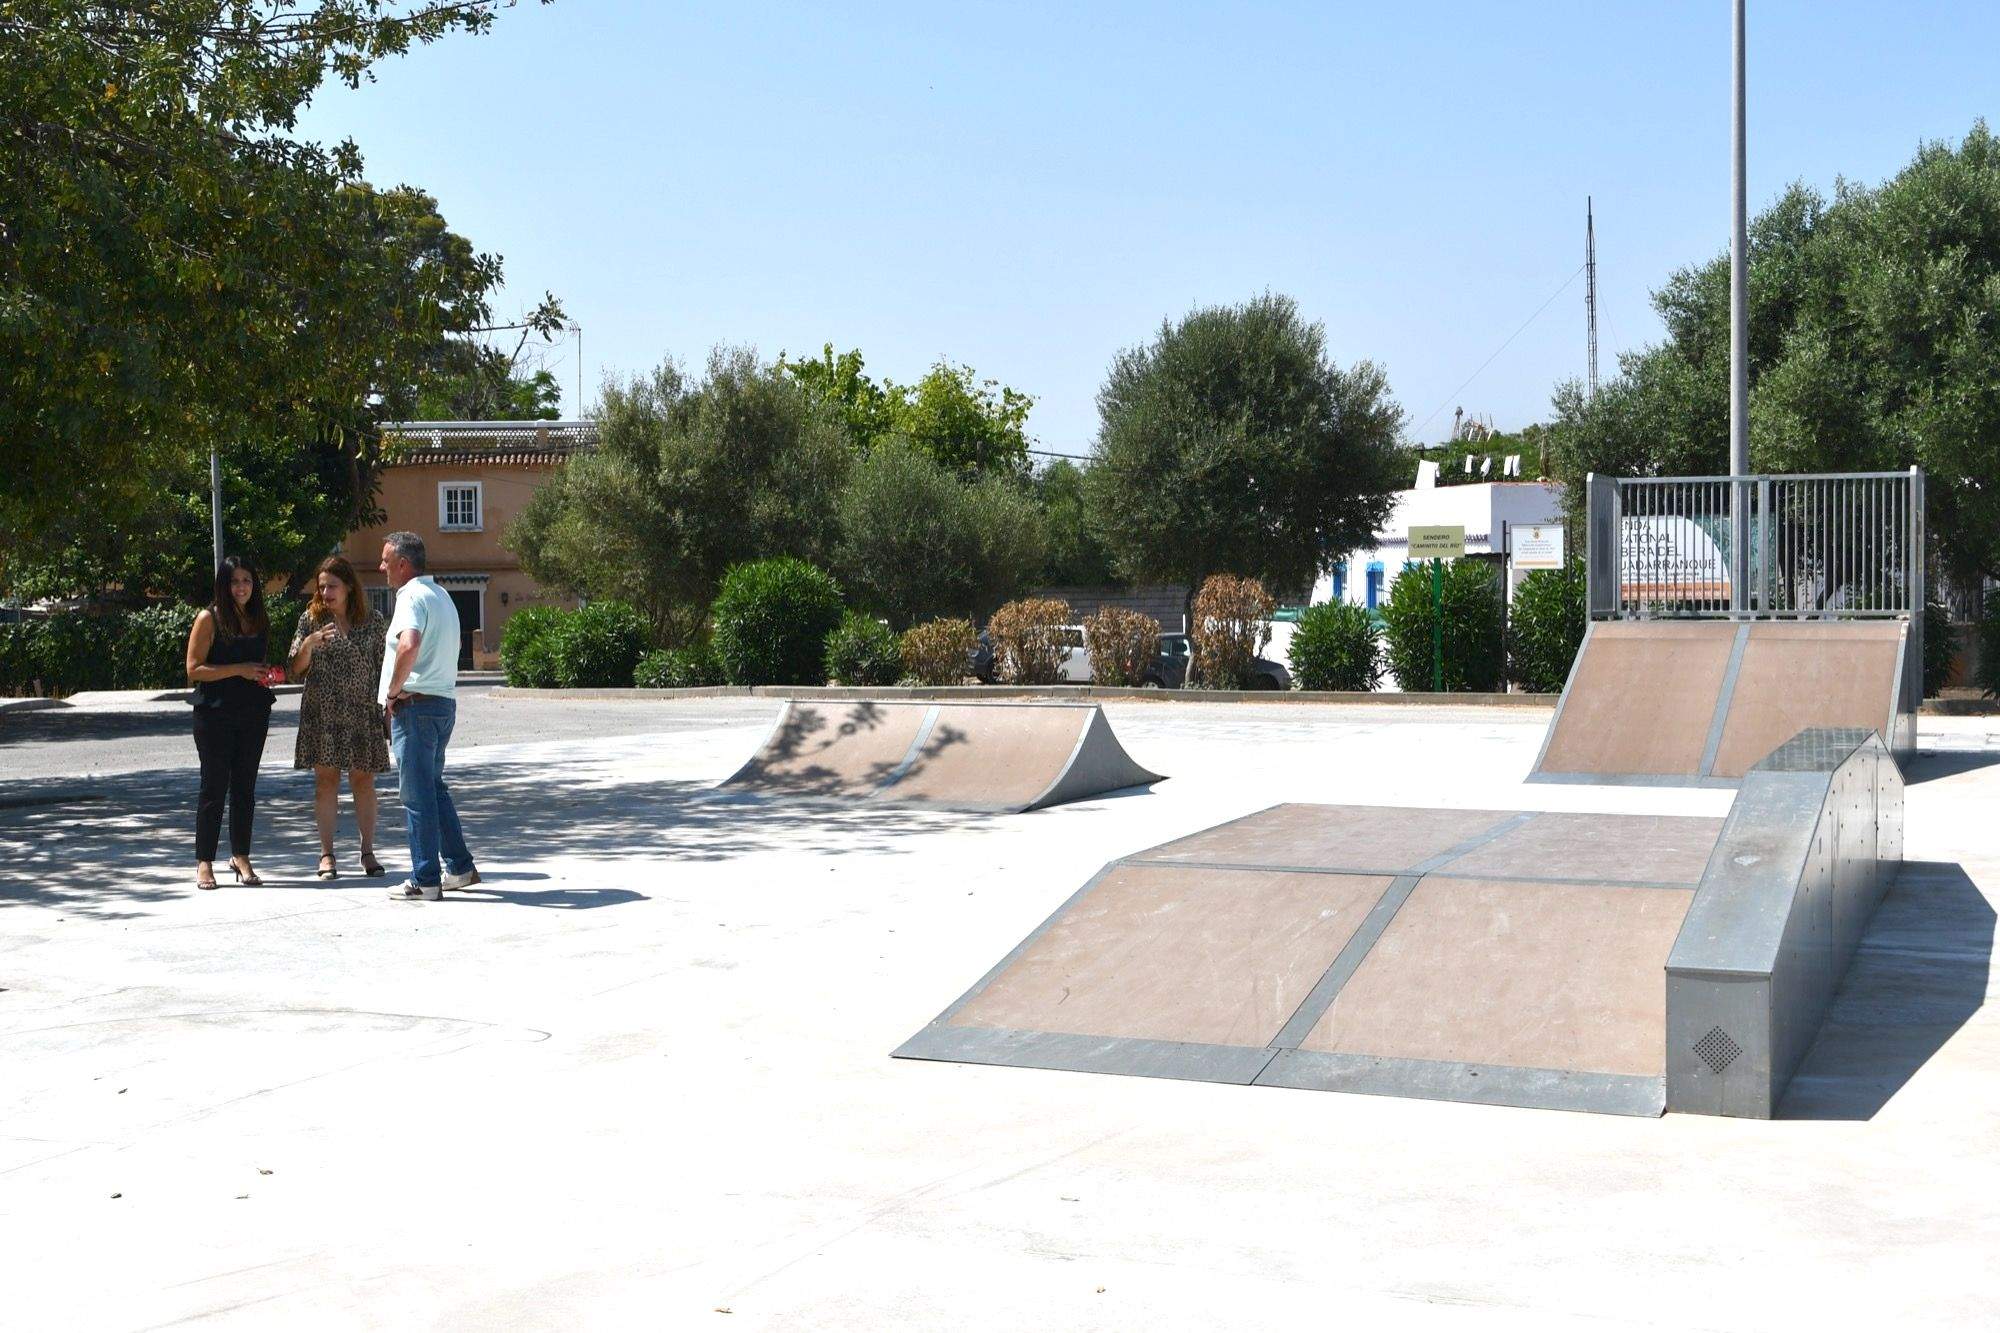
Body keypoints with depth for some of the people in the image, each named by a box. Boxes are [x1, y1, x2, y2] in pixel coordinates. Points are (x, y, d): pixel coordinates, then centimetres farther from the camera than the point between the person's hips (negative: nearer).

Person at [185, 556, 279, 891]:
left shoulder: (260, 620, 11)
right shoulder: (209, 619, -6)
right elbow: (194, 669, -10)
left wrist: (268, 675, 4)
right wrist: (239, 670, -17)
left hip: (253, 712, 5)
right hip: (215, 712, -5)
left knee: (245, 786, 8)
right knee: (215, 785, -2)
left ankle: (240, 856, 16)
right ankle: (204, 862, 5)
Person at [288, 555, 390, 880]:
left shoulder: (373, 622, 3)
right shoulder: (311, 619, 3)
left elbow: (382, 669, 6)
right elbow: (296, 671, 2)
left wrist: (387, 710, 3)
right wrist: (308, 645, -17)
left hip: (362, 714, 0)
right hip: (322, 715, 0)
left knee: (363, 780, 2)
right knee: (325, 780, 2)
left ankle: (368, 851, 12)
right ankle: (327, 854, 8)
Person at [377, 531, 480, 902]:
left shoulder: (412, 596, -13)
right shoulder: (441, 595, 18)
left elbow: (408, 646, -32)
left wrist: (393, 691, -18)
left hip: (415, 705, -9)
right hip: (444, 701, 9)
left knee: (417, 793, -4)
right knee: (434, 787, 19)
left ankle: (425, 881, 0)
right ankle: (459, 867, 21)